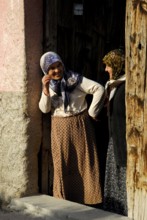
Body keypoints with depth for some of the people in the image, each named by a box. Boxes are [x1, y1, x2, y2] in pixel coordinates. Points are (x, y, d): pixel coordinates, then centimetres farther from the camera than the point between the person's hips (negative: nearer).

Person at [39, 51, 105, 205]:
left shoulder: (75, 79, -10)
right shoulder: (49, 85, 4)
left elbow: (99, 89, -15)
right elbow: (44, 109, -3)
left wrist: (92, 112, -12)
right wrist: (45, 89, -16)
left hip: (79, 125, -3)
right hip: (60, 128, 3)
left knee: (84, 162, 3)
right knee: (63, 164, 5)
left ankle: (86, 198, 13)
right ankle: (64, 199, 15)